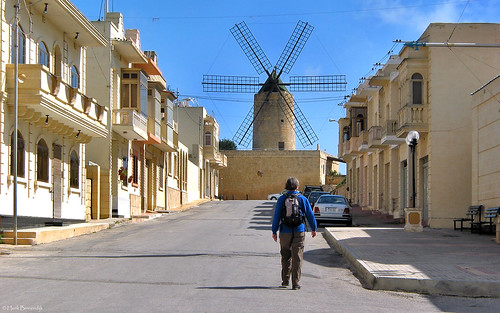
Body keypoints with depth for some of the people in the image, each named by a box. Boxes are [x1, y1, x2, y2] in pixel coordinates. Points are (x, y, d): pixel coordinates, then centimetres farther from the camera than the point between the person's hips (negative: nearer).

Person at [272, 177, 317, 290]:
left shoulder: (282, 199, -1)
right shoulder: (302, 199, 0)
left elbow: (276, 216, -2)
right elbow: (310, 215, 5)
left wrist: (274, 231, 4)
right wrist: (313, 229, 17)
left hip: (285, 232, 1)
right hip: (299, 231, -1)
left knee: (286, 256, 14)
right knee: (297, 258, 1)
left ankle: (285, 280, 20)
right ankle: (295, 283, -1)